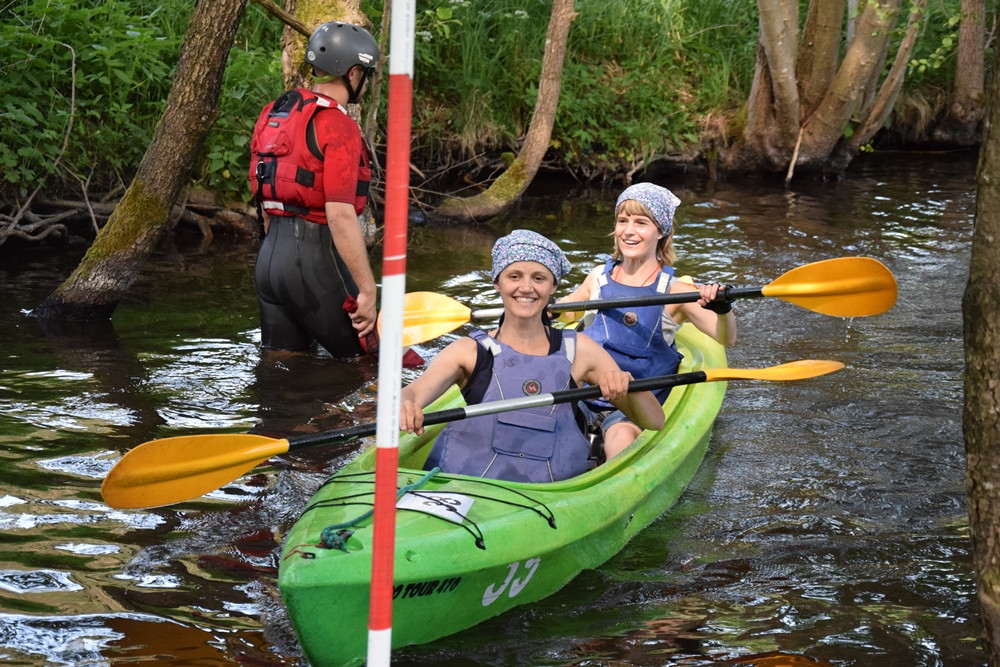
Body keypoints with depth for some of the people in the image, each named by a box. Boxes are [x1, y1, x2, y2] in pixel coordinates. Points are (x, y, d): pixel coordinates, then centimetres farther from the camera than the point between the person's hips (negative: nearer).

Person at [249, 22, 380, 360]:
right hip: (316, 259, -9)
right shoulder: (339, 127, -14)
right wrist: (367, 290, -19)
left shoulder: (274, 114, 13)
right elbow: (340, 215, -21)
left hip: (269, 257, 9)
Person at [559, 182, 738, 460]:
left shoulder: (673, 292, -5)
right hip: (583, 395, 4)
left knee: (623, 438, -35)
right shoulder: (599, 278, 8)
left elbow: (726, 338, -16)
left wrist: (721, 309, -37)